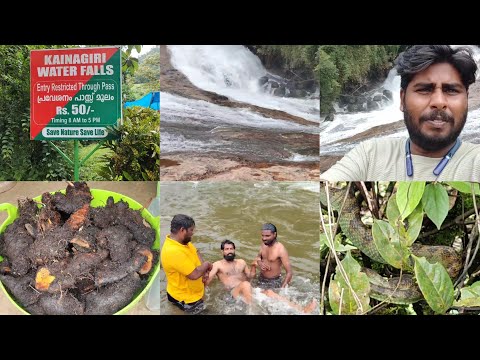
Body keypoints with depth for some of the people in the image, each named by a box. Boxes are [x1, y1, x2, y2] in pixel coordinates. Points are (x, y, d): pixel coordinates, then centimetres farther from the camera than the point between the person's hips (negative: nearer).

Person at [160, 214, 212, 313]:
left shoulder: (182, 240, -5)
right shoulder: (173, 252, -34)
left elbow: (196, 253, 9)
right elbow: (194, 274, -31)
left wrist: (204, 270, -7)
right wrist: (206, 265, -12)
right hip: (185, 299, -9)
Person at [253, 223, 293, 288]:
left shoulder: (280, 250, -25)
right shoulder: (264, 244, -5)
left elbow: (289, 272, -26)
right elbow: (258, 256, 15)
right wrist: (259, 262, -8)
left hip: (274, 282, -6)